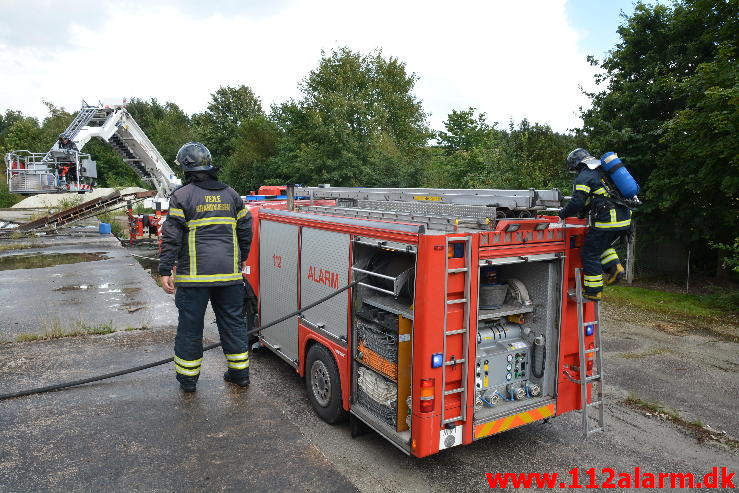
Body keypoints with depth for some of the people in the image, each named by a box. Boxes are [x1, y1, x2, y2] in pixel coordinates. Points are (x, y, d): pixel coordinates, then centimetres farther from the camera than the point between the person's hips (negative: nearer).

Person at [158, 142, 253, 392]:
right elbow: (245, 230, 13)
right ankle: (239, 372, 22)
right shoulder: (230, 194, 10)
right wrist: (240, 260, 23)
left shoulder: (182, 196, -5)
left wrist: (165, 271, -5)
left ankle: (187, 377, 19)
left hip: (195, 274, -4)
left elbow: (171, 237, -9)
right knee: (232, 321, 13)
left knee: (190, 325, 8)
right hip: (229, 273, 4)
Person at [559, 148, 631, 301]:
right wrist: (582, 212, 32)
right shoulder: (602, 171, 22)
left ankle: (593, 291, 6)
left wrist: (563, 214, 1)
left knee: (590, 254, 3)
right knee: (602, 245, 31)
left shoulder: (584, 177, -6)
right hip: (624, 220, 9)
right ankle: (614, 267, 13)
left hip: (607, 221, -9)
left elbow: (576, 203, -15)